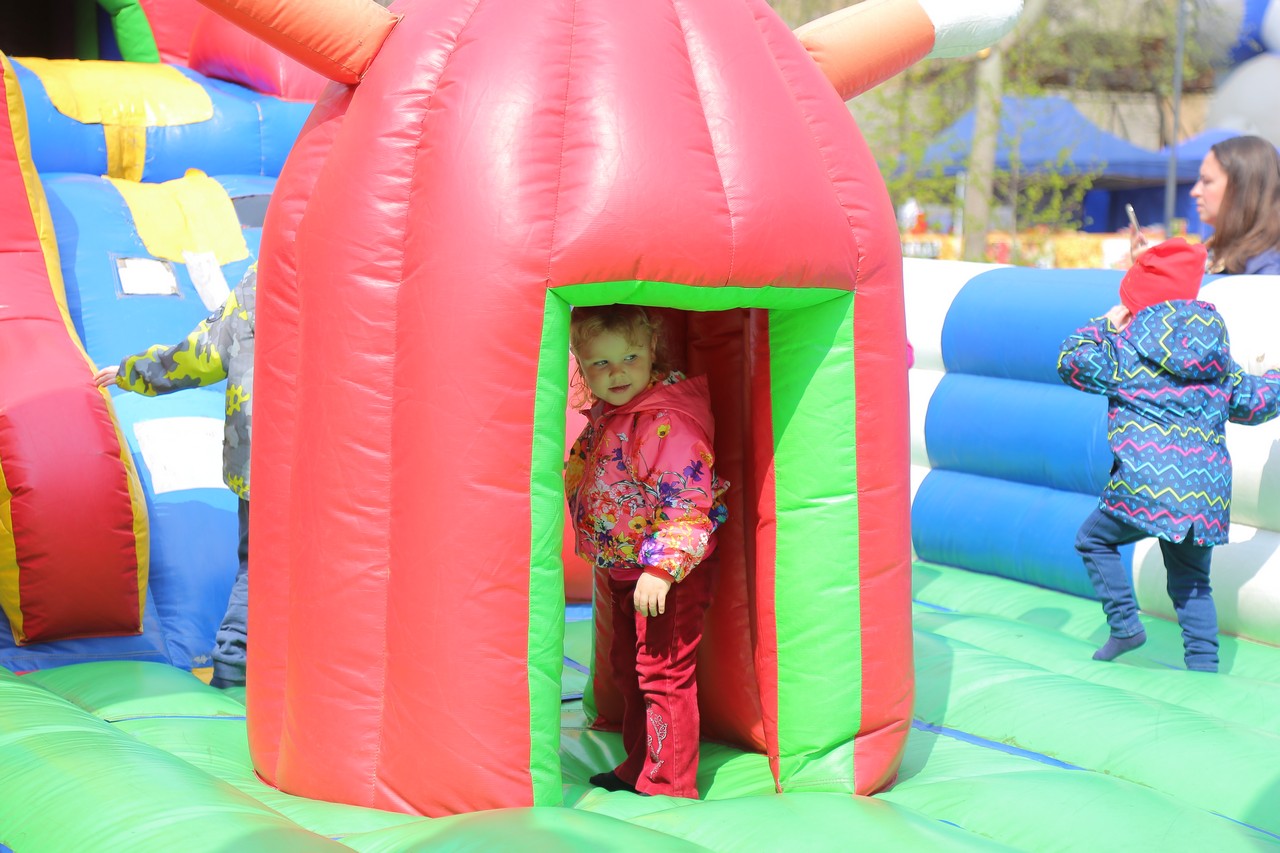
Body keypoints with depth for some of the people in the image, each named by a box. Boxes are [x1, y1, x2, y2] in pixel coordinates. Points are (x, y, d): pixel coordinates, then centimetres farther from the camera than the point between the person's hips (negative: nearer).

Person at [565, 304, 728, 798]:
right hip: (624, 573, 10)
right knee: (627, 670, 20)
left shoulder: (668, 423, -24)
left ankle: (669, 787, 7)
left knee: (663, 676, -4)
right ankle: (638, 768, 36)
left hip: (669, 578, -10)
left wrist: (661, 569, -30)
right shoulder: (605, 415, 5)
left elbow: (688, 505, -27)